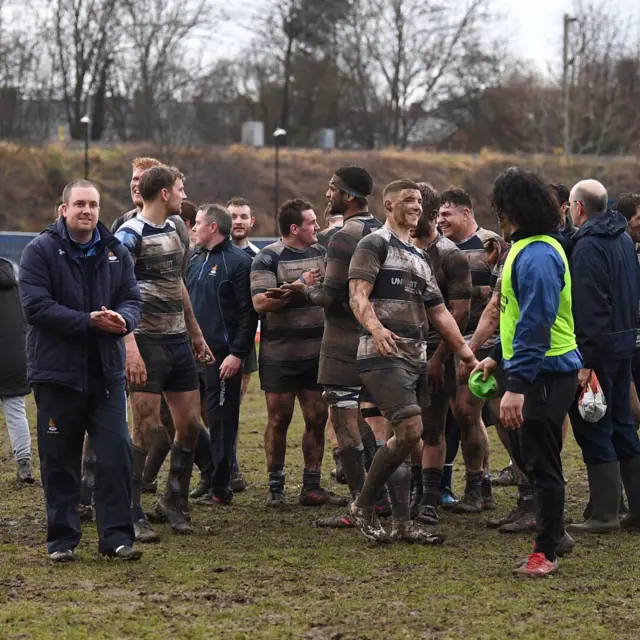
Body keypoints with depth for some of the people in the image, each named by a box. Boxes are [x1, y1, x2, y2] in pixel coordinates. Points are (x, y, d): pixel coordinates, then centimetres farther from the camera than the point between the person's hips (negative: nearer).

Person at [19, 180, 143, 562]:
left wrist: (122, 319, -19)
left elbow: (133, 300, 5)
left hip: (107, 372, 3)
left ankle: (117, 536, 5)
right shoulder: (41, 251, -4)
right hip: (57, 373, -3)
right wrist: (89, 321, -21)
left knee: (117, 454, -2)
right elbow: (36, 306, -14)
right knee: (60, 460, 4)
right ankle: (62, 538, 14)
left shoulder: (116, 253, 9)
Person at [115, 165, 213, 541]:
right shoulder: (130, 235, -12)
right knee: (146, 429, -8)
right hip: (148, 342, -8)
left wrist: (196, 334, 25)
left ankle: (174, 503, 22)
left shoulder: (174, 229, 14)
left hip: (178, 341, 8)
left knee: (191, 425, 8)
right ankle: (133, 516, -1)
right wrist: (131, 348, -26)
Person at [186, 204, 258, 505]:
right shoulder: (195, 261, 17)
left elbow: (248, 312, -12)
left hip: (222, 357, -8)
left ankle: (220, 488, 2)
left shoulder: (238, 261, -7)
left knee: (221, 423, -3)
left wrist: (237, 354, -17)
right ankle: (210, 475, 16)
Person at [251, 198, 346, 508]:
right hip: (280, 355, -5)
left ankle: (311, 487, 11)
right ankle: (275, 488, 10)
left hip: (316, 352, 5)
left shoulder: (320, 253, 10)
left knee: (317, 418, 4)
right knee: (279, 420, 1)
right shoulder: (268, 258, -8)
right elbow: (260, 303, -19)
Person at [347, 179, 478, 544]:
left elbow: (439, 312, 24)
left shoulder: (420, 258, 22)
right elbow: (358, 296, -16)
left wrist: (468, 355, 17)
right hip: (384, 354, -8)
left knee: (406, 439, 6)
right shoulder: (375, 245, -3)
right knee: (410, 430, -18)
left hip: (417, 358, 8)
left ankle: (402, 523, 9)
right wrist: (375, 328, -35)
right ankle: (363, 506, -5)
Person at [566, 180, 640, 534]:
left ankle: (605, 514, -1)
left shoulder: (588, 246, -17)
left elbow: (589, 307, -22)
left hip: (599, 346, -9)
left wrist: (585, 361, -22)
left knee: (593, 429, -3)